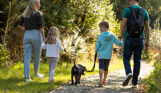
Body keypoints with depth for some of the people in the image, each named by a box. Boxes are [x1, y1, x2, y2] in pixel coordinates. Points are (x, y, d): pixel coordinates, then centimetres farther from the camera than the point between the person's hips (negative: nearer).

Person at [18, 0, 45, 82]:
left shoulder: (25, 14, 10)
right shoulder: (38, 14, -7)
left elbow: (19, 25, 10)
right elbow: (41, 27, -11)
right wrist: (44, 38, -7)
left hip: (27, 35, 5)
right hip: (36, 35, -5)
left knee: (27, 57, 0)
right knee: (37, 56, 14)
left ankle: (27, 77, -7)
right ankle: (36, 73, 30)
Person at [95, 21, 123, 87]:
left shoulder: (100, 36, -6)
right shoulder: (112, 36, -1)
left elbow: (97, 46, 0)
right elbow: (118, 43, -4)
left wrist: (96, 51, 20)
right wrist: (122, 42, 17)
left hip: (101, 55, -3)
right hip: (108, 56, 3)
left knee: (101, 68, -9)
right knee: (106, 68, 16)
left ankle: (101, 81, -26)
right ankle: (104, 81, 28)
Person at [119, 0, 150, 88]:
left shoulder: (127, 10, 0)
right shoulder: (144, 12, 10)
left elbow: (123, 24, -7)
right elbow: (147, 27, 7)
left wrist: (120, 38, -5)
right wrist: (147, 41, 10)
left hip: (129, 38, -3)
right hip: (140, 38, 3)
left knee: (126, 58, 9)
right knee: (137, 61, 8)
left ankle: (128, 73, -20)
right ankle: (135, 83, 6)